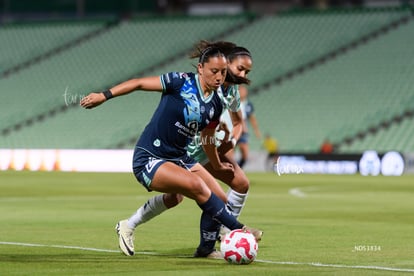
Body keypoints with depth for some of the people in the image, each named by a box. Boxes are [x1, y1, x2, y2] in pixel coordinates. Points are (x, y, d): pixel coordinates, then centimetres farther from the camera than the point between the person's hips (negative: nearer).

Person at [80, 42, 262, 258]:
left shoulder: (216, 105, 5)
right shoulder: (181, 82, -14)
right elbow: (139, 83, -8)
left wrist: (217, 164, 36)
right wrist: (104, 95, -12)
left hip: (180, 159, 8)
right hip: (148, 159, -8)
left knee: (220, 200, -2)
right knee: (196, 185, -30)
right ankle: (237, 230, -21)